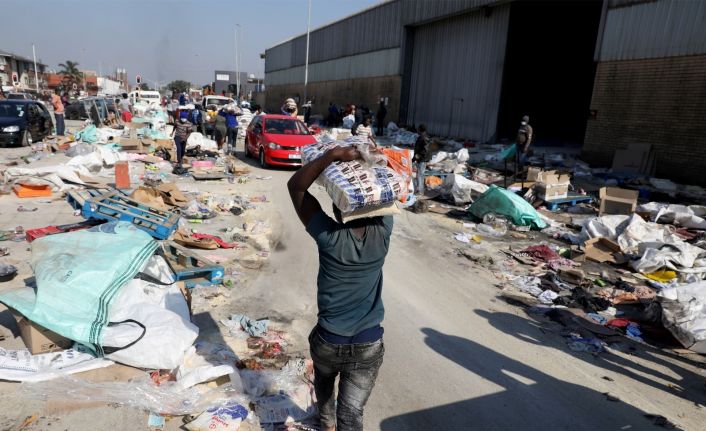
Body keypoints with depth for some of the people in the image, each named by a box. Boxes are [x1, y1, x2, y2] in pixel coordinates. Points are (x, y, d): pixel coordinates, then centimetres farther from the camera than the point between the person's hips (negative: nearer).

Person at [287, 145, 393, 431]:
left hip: (328, 341, 1)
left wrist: (333, 155, -24)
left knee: (324, 383, 33)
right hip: (368, 345, 0)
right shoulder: (382, 233, -13)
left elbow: (295, 186, -16)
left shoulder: (329, 237, -20)